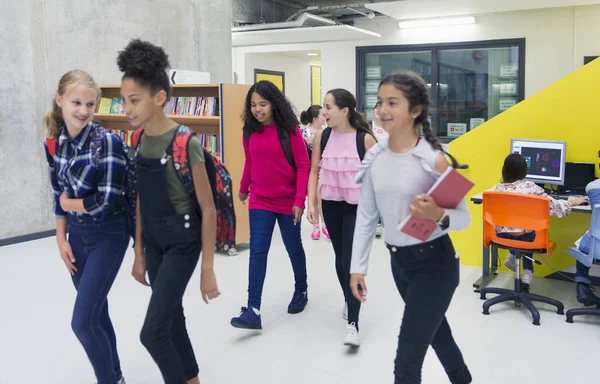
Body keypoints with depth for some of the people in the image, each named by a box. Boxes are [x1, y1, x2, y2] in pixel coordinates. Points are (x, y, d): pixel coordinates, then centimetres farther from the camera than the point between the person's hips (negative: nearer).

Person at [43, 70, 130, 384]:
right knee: (96, 314, 16)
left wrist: (70, 203, -7)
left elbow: (108, 201, -22)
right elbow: (59, 195, 9)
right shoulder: (53, 143, -1)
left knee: (82, 321, -7)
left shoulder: (108, 141, -19)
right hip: (77, 235, 6)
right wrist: (61, 239, 5)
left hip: (108, 236, -6)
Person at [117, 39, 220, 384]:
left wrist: (208, 269, -15)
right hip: (153, 240, 7)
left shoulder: (185, 143, -20)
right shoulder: (138, 141, 1)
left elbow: (208, 209, -16)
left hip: (182, 241, -7)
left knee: (152, 332, -5)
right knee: (171, 319, 18)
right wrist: (139, 253, 12)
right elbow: (140, 201, 9)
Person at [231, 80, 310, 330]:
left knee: (293, 248, 14)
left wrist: (299, 200, -18)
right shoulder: (249, 131, 0)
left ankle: (301, 290, 38)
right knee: (257, 252, -4)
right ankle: (253, 310, -6)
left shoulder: (289, 129, -12)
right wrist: (243, 188, 25)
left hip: (288, 201, -3)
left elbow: (303, 165, -12)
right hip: (260, 201, 3)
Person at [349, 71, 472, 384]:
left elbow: (464, 217, -15)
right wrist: (358, 266, 3)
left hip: (434, 262, -6)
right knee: (434, 330, 27)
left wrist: (438, 217, -37)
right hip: (398, 261, 6)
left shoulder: (434, 159, -19)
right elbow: (366, 216, 3)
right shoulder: (374, 157, -3)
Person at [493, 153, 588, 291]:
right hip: (523, 236, -3)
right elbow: (553, 205, -5)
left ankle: (514, 256, 21)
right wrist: (572, 202, 12)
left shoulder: (499, 188, -3)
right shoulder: (530, 186, -10)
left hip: (502, 235, 3)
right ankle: (527, 272, 18)